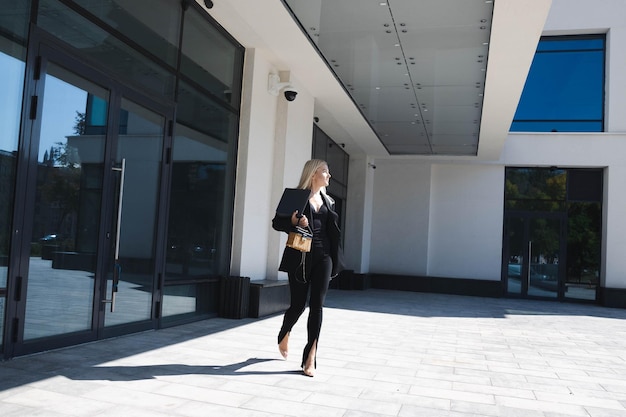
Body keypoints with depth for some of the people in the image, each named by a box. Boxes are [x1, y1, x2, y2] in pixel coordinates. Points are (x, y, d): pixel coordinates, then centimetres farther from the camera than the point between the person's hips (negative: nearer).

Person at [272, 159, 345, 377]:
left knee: (317, 306, -3)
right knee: (298, 304, 4)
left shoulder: (327, 201, 15)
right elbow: (276, 222, -2)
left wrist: (335, 261, 13)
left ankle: (310, 359, 1)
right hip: (300, 257, -4)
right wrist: (293, 222, -22)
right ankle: (284, 336, 37)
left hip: (322, 257, 4)